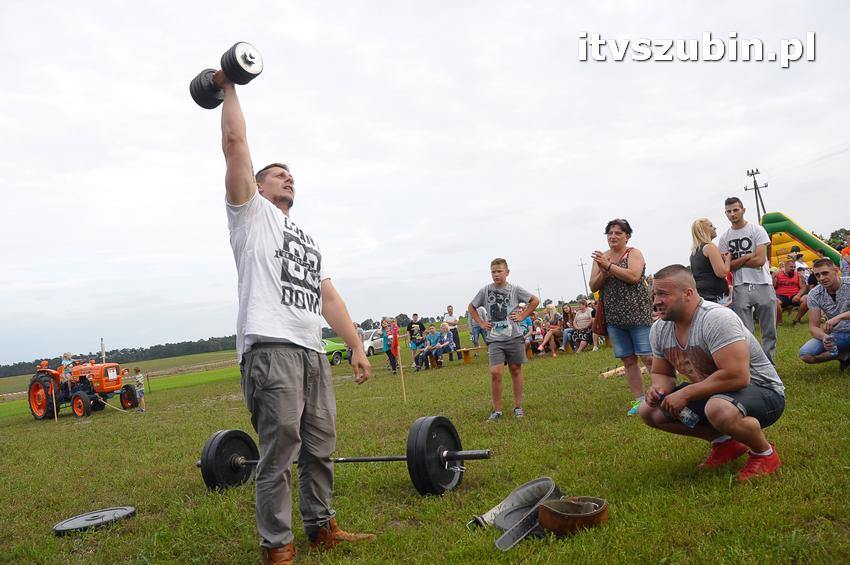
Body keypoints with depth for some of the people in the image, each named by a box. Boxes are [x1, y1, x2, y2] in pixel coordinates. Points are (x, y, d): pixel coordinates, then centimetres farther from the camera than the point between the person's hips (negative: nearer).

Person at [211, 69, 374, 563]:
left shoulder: (307, 239, 28)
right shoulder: (251, 214, 10)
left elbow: (329, 298, 20)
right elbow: (235, 144, 0)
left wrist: (357, 346, 12)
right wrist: (229, 88, 11)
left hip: (313, 352, 7)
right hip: (271, 349, -7)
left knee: (320, 447, 13)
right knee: (280, 453, -4)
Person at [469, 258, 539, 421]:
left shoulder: (515, 289, -2)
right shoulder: (485, 290, 0)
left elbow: (535, 300, 8)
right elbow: (471, 307, 14)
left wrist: (522, 315, 1)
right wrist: (481, 323, 5)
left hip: (514, 336, 0)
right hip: (495, 339, 0)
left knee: (515, 370, 9)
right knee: (495, 373, -10)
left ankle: (518, 407, 22)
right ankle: (497, 409, 3)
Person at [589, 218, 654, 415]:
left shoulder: (633, 253, -1)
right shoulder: (601, 258, 12)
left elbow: (633, 276, -19)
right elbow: (593, 287, 5)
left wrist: (609, 266, -19)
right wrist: (604, 272, -12)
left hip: (637, 313, -5)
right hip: (614, 318, 5)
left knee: (648, 357, -8)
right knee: (628, 360, 7)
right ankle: (638, 399, 14)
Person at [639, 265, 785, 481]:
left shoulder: (716, 319, -27)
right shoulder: (659, 329, -2)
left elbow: (737, 376, -35)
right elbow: (662, 374, 10)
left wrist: (685, 393, -29)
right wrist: (658, 389, -14)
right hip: (711, 394, 8)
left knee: (718, 409, -40)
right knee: (649, 411, -3)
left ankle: (765, 453, -7)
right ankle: (724, 441, 10)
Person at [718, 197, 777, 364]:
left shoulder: (757, 230, 0)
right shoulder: (724, 238, 8)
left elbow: (760, 260, -10)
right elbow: (727, 266, 1)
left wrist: (737, 261, -3)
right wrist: (747, 257, -9)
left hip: (763, 285, -1)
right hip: (740, 287, 2)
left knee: (769, 330, 5)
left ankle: (768, 364, 16)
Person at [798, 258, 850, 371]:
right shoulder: (814, 295, -6)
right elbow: (813, 326, -7)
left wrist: (839, 317, -43)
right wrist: (824, 337, -28)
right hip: (835, 335, 3)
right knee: (805, 354, -22)